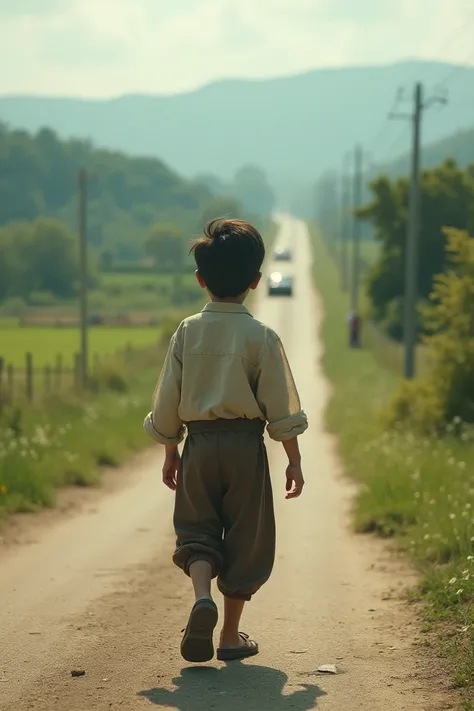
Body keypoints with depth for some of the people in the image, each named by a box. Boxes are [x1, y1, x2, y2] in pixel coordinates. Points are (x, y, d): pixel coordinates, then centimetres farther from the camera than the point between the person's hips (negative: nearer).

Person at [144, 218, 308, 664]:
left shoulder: (187, 332, 0)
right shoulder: (261, 337, -6)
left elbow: (167, 402, 4)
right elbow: (281, 408, -5)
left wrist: (170, 453, 16)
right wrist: (294, 460, 4)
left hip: (198, 445, 2)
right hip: (245, 445, -2)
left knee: (196, 530, 12)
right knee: (244, 538, 8)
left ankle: (202, 595, -17)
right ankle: (231, 635, 13)